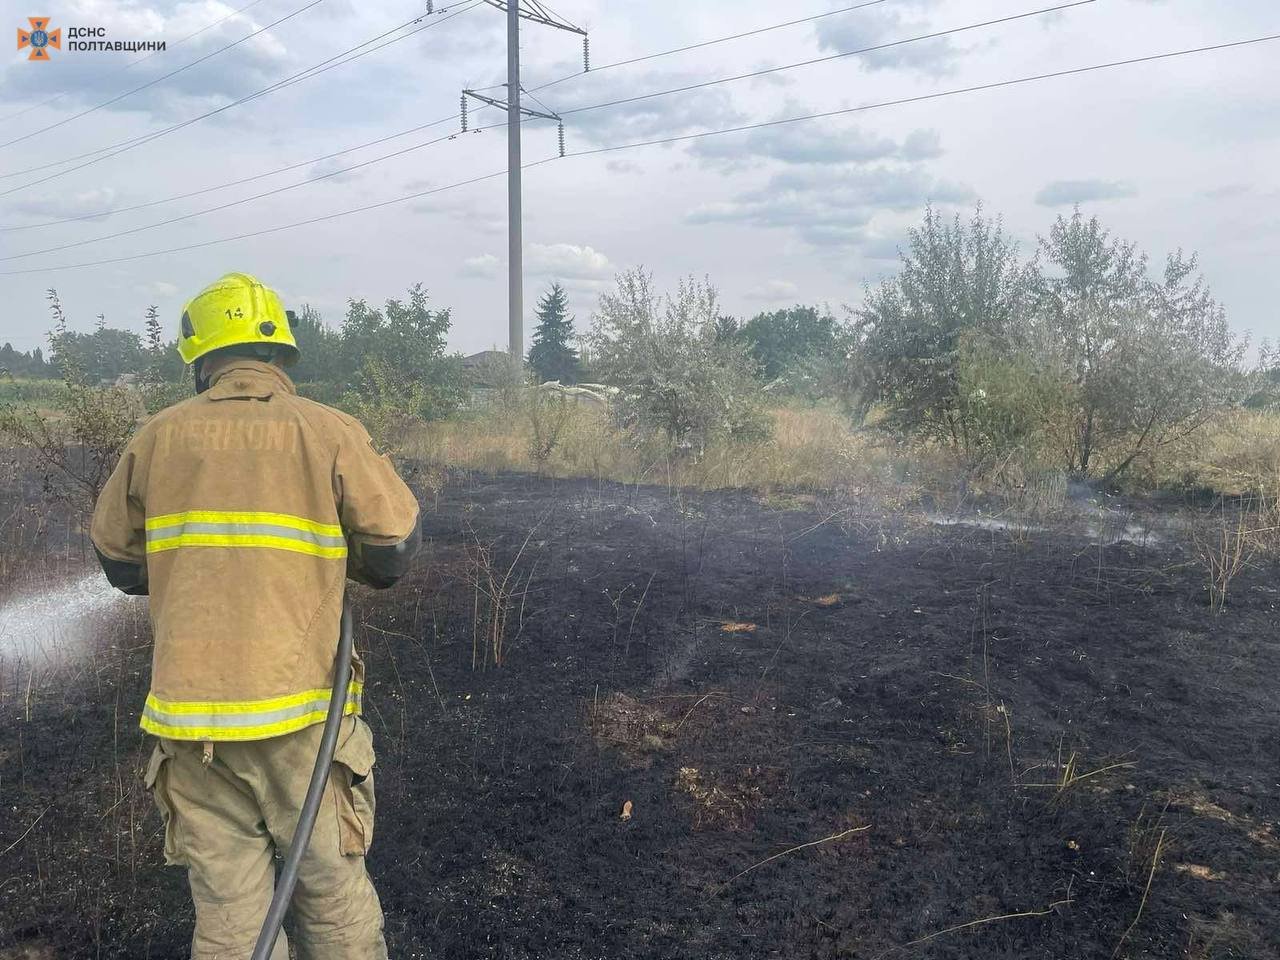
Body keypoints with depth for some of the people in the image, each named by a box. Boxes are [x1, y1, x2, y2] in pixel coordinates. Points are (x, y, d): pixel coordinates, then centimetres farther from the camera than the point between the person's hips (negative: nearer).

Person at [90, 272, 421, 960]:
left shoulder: (157, 436, 3)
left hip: (189, 717, 3)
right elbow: (395, 547, -2)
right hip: (298, 712, -2)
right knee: (334, 893, 14)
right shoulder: (329, 432, -5)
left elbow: (119, 562, 13)